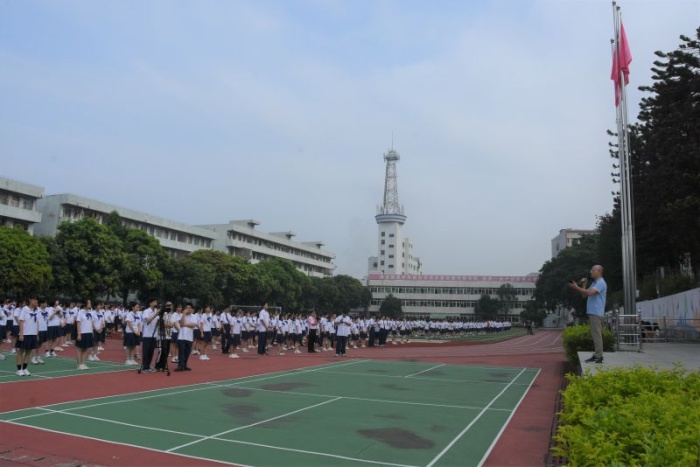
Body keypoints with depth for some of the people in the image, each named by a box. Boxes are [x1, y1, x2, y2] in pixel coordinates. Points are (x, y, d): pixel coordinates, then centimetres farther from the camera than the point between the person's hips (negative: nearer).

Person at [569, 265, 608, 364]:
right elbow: (584, 295, 19)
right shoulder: (594, 283, 21)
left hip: (596, 313, -10)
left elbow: (590, 293, -24)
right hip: (592, 312, 10)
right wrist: (584, 285, 8)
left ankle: (599, 357, -8)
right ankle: (596, 355, 16)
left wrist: (576, 287, -20)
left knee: (596, 335, -9)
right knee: (594, 335, 12)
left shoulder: (601, 283, -11)